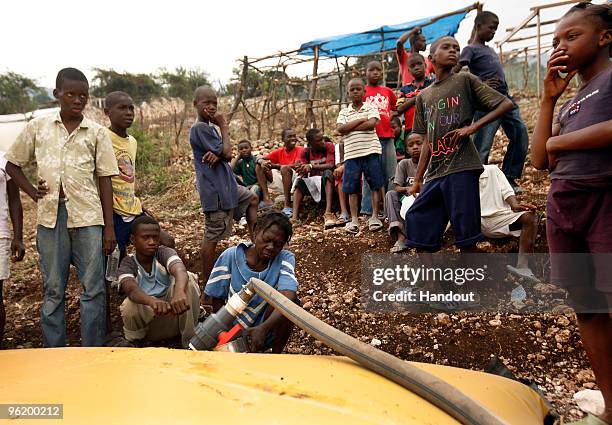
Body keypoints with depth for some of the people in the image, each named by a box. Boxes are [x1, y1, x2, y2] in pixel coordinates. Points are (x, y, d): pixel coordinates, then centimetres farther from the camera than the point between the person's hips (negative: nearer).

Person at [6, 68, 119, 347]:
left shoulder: (97, 133, 4)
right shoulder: (37, 127, 8)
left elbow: (104, 180, 3)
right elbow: (12, 164, 18)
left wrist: (109, 227, -1)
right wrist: (33, 192, 3)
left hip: (88, 216, -1)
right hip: (50, 216, 1)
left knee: (93, 288, 0)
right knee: (52, 289, 9)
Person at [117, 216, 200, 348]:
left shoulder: (165, 253, -11)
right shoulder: (128, 264, -12)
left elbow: (180, 270, -35)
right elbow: (131, 289, -35)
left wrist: (179, 292, -60)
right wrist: (152, 301, -59)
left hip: (173, 314, 1)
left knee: (189, 279, -25)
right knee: (130, 305, -34)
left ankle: (190, 340, -13)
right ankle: (135, 342, -1)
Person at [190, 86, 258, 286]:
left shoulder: (210, 127, 13)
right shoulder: (200, 128, -17)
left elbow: (227, 156, 6)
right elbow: (227, 153, -19)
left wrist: (218, 154, -18)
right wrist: (224, 127, -8)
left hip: (226, 184, 10)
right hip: (215, 190, -10)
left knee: (252, 198, 28)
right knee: (212, 237, -4)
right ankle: (207, 281, 5)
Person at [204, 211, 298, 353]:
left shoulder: (285, 259, -14)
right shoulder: (230, 257, -12)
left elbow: (288, 297, -31)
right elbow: (217, 300, -4)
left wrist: (263, 328, -47)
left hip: (266, 332, 1)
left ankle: (276, 356, -6)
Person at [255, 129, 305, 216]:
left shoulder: (300, 150, -3)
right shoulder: (279, 151, 9)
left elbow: (296, 165, -21)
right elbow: (259, 159, 6)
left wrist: (275, 165, -21)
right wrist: (262, 162, -20)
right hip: (281, 181, 6)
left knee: (285, 168, -36)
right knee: (259, 167, 0)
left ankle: (287, 206, -33)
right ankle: (267, 200, -10)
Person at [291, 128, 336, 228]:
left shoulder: (329, 147, -6)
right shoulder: (305, 152, 2)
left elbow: (331, 165, -20)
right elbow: (303, 174, -6)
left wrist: (311, 166, -28)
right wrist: (302, 170, -30)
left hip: (327, 182, -3)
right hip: (312, 184, 3)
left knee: (328, 173, -33)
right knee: (299, 181, -23)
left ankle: (328, 213, -46)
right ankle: (294, 218, -35)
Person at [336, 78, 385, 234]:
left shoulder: (371, 108, 7)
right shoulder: (344, 112, 13)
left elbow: (372, 124, -12)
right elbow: (340, 129, -5)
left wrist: (350, 127, -7)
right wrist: (361, 120, -8)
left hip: (371, 151, -2)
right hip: (351, 153, 2)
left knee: (376, 185, -2)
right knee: (352, 188, 1)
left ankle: (374, 217, 5)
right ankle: (354, 220, 6)